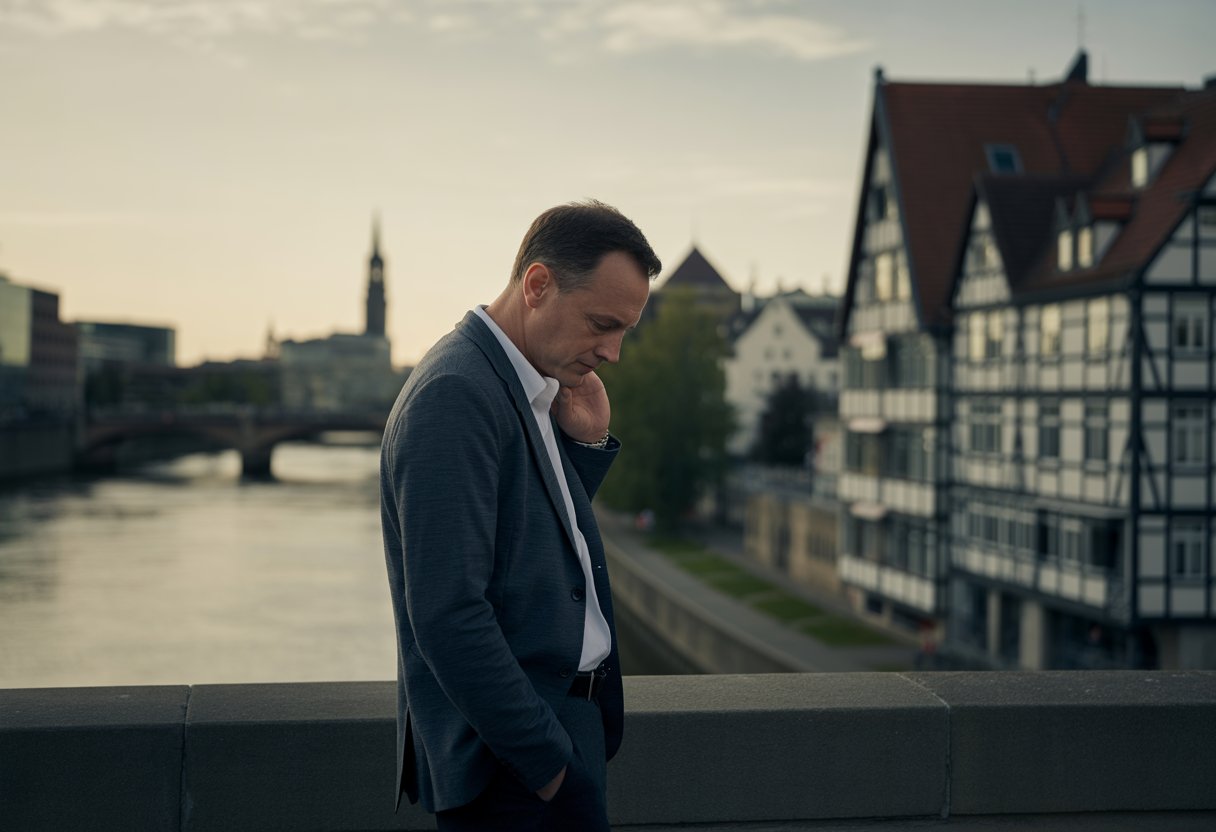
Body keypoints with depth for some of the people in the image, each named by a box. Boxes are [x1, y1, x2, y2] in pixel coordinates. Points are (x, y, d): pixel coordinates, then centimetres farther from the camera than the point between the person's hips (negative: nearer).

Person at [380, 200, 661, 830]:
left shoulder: (525, 387, 11)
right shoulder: (456, 394, -19)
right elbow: (447, 613, -24)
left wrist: (587, 443, 6)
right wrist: (547, 761, -19)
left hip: (560, 724, 9)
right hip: (513, 755, -9)